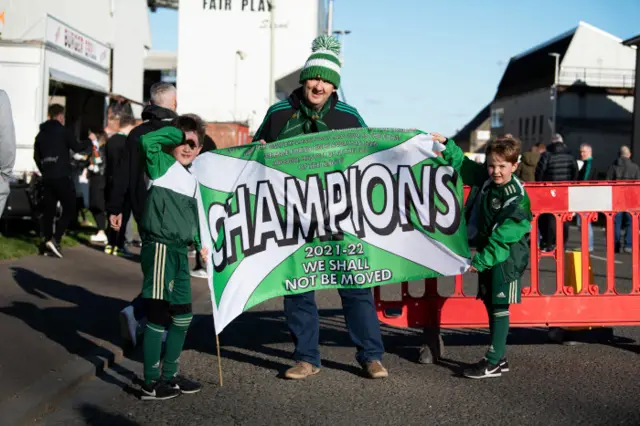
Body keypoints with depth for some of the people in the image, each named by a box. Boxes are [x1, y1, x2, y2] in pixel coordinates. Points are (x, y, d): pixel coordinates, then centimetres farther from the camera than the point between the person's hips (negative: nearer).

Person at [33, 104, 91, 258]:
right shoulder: (62, 131, -6)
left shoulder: (41, 134, 14)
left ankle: (48, 240, 7)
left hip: (47, 178, 7)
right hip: (61, 177, -7)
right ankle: (55, 239, -16)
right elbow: (77, 147, -7)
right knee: (69, 209, -3)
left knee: (49, 210, 9)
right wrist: (89, 141, 11)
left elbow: (36, 156, 18)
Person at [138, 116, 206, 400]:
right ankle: (151, 384, 5)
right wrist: (177, 131, -12)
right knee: (158, 316, -4)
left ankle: (169, 375, 28)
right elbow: (148, 141, -24)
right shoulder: (162, 165, -5)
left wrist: (200, 243, 13)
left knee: (182, 316, 15)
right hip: (160, 249, -8)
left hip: (180, 252, 8)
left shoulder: (192, 179, 17)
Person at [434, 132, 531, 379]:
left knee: (499, 307, -5)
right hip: (486, 251, 8)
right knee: (490, 305, 11)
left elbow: (504, 235, -23)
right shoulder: (486, 180, 3)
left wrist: (481, 260, -22)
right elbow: (462, 164, 18)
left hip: (507, 256, -8)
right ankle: (499, 358, 20)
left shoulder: (517, 197, -19)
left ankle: (493, 363, -2)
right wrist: (446, 145, 5)